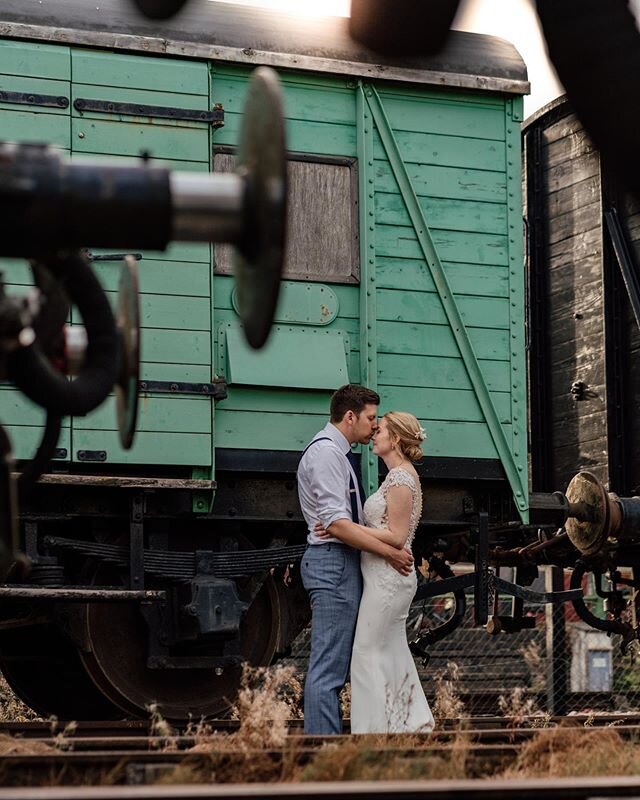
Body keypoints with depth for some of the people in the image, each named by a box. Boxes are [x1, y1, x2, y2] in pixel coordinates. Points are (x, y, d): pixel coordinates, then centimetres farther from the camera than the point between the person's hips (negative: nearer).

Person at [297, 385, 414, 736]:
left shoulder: (338, 453, 20)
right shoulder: (326, 451, -13)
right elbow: (336, 523, -21)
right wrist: (389, 552, -18)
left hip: (344, 563, 11)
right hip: (334, 562, -11)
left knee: (334, 665, 11)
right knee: (328, 666, -12)